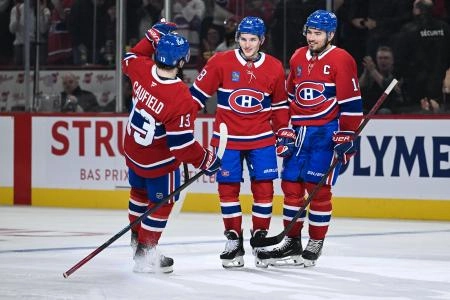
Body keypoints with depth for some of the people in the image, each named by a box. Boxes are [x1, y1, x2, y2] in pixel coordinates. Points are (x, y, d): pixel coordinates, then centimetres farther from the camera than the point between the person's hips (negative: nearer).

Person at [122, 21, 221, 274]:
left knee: (140, 191, 30)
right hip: (159, 163, -7)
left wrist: (152, 37, 10)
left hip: (133, 150, 7)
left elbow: (130, 58, 9)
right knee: (161, 204, 14)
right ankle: (145, 253, 22)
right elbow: (182, 145, -30)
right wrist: (207, 161, -15)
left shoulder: (142, 69, -20)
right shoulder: (181, 99, -36)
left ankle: (137, 238, 49)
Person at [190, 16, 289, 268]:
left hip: (261, 139, 1)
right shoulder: (221, 62, -8)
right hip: (228, 138, -1)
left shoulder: (274, 68, -1)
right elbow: (198, 93, -3)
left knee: (264, 189, -1)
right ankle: (234, 243, 11)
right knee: (228, 189, 2)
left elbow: (280, 105, 11)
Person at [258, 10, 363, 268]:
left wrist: (346, 138, -13)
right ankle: (292, 243, 14)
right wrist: (285, 132, 13)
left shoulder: (341, 60, -8)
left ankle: (316, 244, 4)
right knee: (291, 185, 6)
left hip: (326, 133, -7)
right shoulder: (298, 58, 12)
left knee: (318, 188, -6)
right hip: (299, 132, 7)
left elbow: (351, 103, -11)